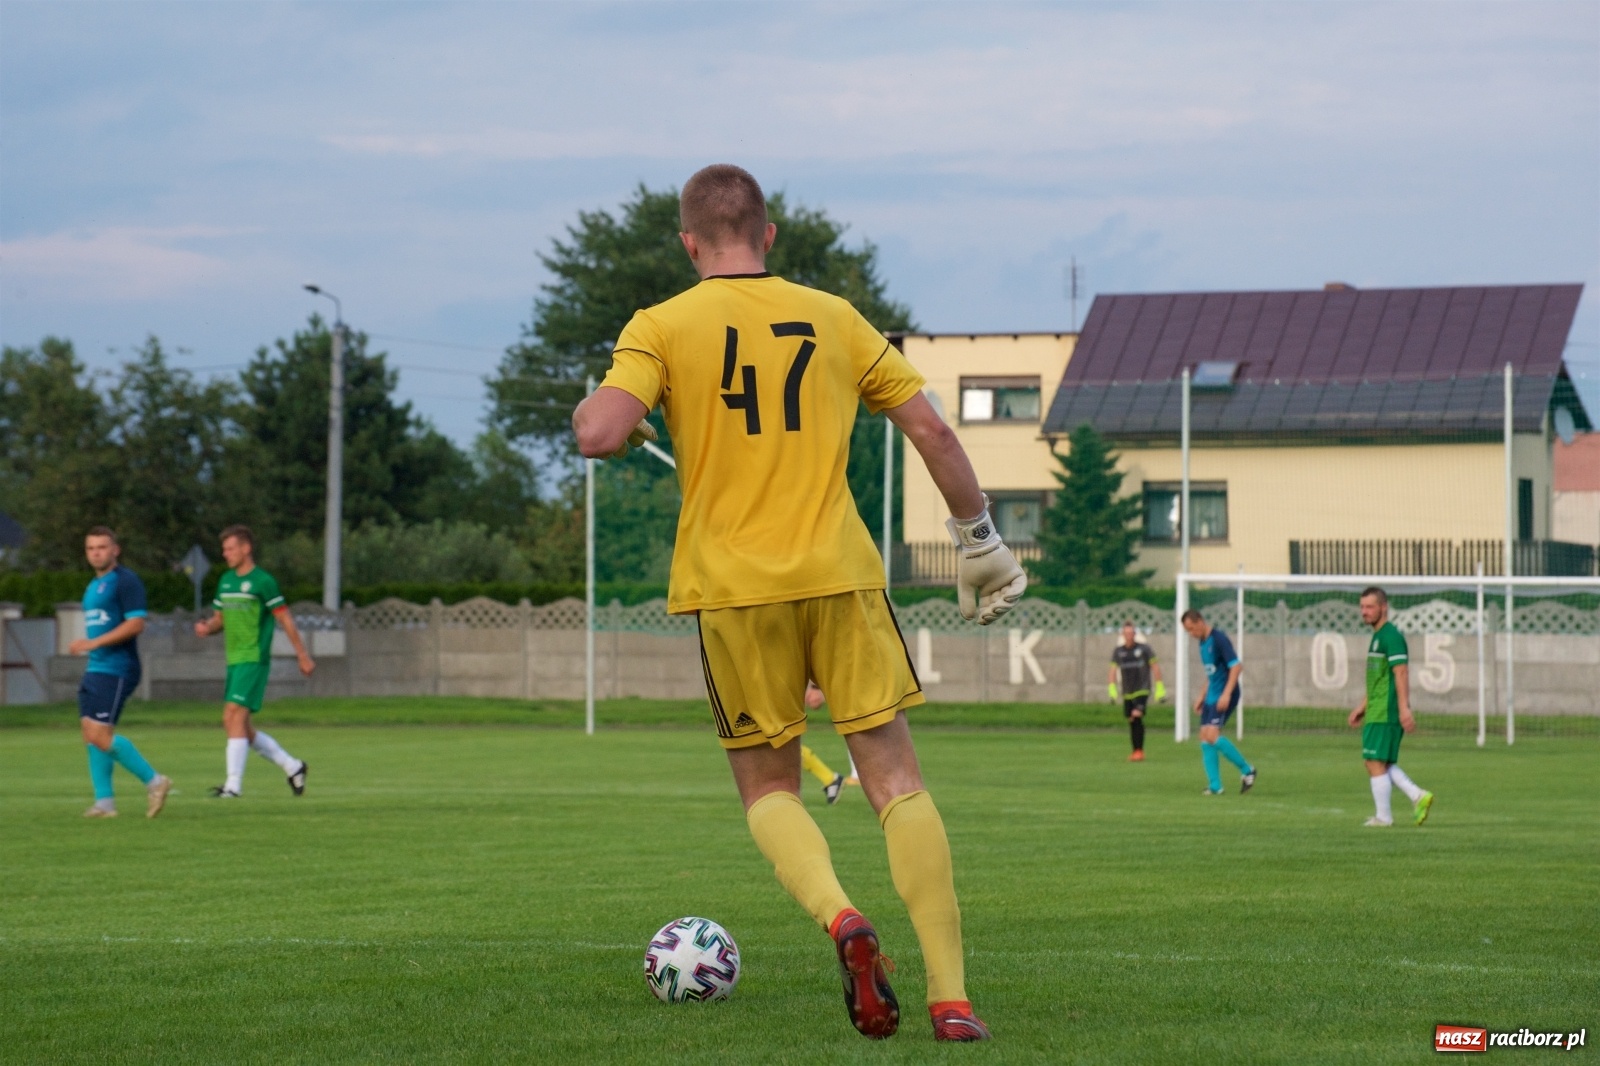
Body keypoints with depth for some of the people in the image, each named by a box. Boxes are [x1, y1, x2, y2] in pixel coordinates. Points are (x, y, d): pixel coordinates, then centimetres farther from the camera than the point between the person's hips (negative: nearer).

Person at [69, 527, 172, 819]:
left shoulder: (125, 581, -10)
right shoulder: (94, 586, 19)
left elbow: (135, 624, -19)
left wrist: (93, 643, -20)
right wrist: (86, 647, 15)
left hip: (116, 670, -10)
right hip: (95, 671, 10)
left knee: (100, 735, -15)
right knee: (91, 735, 4)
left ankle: (154, 781, -6)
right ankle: (104, 801, 7)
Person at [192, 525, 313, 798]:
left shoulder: (262, 581, -8)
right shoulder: (226, 581, 14)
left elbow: (285, 618, -6)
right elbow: (220, 617, 22)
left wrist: (303, 655, -5)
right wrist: (206, 627, -1)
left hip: (254, 659, -8)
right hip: (234, 660, 9)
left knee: (235, 715, -16)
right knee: (234, 723, 8)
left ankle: (234, 784, -16)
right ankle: (292, 766, 19)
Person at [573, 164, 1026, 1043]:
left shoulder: (662, 328, 0)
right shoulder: (833, 319, 9)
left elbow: (601, 435, -15)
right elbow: (931, 429, 10)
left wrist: (590, 412, 9)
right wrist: (979, 541, 20)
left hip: (733, 588, -1)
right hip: (841, 574, 1)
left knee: (767, 788, 14)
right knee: (895, 781, 4)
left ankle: (838, 917, -15)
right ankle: (950, 996, -3)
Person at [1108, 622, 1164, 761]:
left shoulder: (1144, 648, -3)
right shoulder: (1118, 651, 6)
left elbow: (1155, 666, 1)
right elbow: (1113, 670, 7)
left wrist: (1160, 688, -2)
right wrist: (1112, 689, -6)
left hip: (1142, 690, -4)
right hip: (1127, 692, 4)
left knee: (1137, 715, -21)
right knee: (1131, 721, 6)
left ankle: (1140, 751, -18)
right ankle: (1135, 752, 17)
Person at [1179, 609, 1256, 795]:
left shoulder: (1219, 639, -15)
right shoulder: (1203, 642, 14)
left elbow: (1236, 666, -20)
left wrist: (1226, 694, -26)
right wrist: (1202, 696, 21)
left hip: (1224, 697, -10)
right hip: (1212, 696, 10)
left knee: (1212, 735, -20)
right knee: (1204, 738, 2)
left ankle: (1246, 770, -6)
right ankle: (1215, 786, 4)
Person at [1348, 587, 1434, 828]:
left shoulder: (1391, 636, -12)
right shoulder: (1377, 636, 18)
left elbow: (1401, 674, -19)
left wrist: (1404, 708, -25)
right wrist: (1363, 707, 26)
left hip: (1384, 714, -10)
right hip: (1376, 711, 10)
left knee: (1376, 763, -6)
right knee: (1382, 764, 11)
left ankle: (1383, 817, 0)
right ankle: (1418, 796, 8)